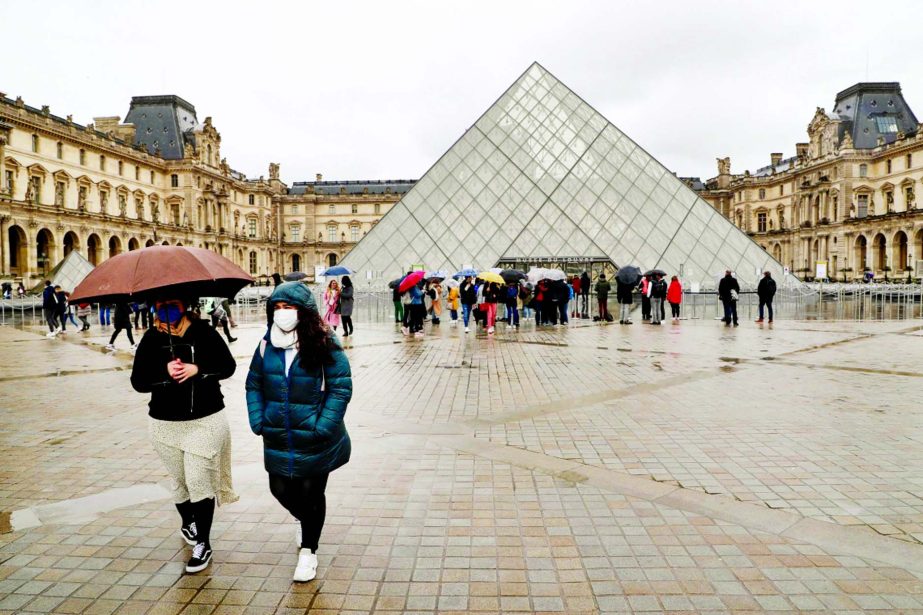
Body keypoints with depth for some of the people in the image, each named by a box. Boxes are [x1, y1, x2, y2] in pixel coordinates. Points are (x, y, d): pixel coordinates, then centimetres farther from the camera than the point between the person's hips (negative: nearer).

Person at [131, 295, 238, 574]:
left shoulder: (203, 331, -5)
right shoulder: (151, 338, 0)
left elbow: (228, 366, -2)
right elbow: (138, 381, -3)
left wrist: (197, 369, -18)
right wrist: (165, 371, -20)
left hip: (205, 422, -2)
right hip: (165, 424, 3)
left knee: (200, 482, -4)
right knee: (180, 481, 15)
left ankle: (203, 544, 9)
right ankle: (187, 522, 44)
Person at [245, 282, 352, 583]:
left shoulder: (324, 344, -13)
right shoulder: (267, 345, 0)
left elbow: (341, 387, -12)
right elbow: (254, 385, 10)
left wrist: (322, 428, -16)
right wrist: (258, 422, 0)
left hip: (315, 441, -4)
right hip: (278, 440, 4)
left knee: (311, 493, 9)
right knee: (280, 489, 13)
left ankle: (308, 551, 31)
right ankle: (304, 521, 47)